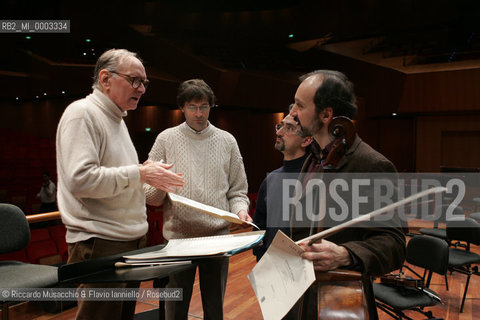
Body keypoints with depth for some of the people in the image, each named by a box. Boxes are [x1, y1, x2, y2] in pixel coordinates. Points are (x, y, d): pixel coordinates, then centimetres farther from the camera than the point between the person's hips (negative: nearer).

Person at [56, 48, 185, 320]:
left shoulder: (116, 119, 18)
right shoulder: (82, 112, -11)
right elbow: (80, 179, -23)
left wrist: (150, 177, 6)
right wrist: (140, 173, -17)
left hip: (131, 242, 9)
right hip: (101, 246, -9)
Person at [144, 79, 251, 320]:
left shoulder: (227, 141, 7)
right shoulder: (166, 139, 3)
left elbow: (237, 190, 9)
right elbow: (149, 195, 2)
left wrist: (240, 210, -11)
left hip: (218, 236, 1)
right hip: (178, 236, -1)